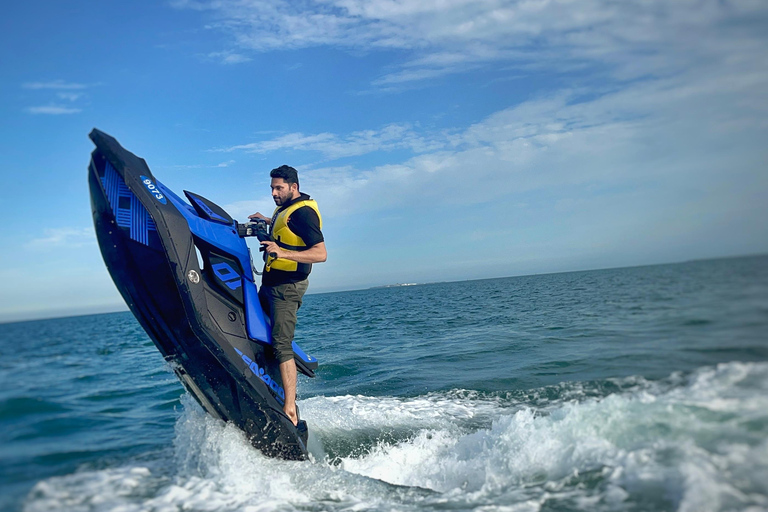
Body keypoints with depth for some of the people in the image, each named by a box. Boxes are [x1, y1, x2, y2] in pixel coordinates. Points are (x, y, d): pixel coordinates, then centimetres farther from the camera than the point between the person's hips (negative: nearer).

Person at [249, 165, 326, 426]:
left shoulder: (303, 212, -18)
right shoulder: (285, 208, 13)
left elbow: (321, 253, -28)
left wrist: (283, 253, -37)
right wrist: (266, 220, 25)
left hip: (286, 287, -11)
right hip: (271, 283, 11)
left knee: (281, 345, -16)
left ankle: (290, 409, -17)